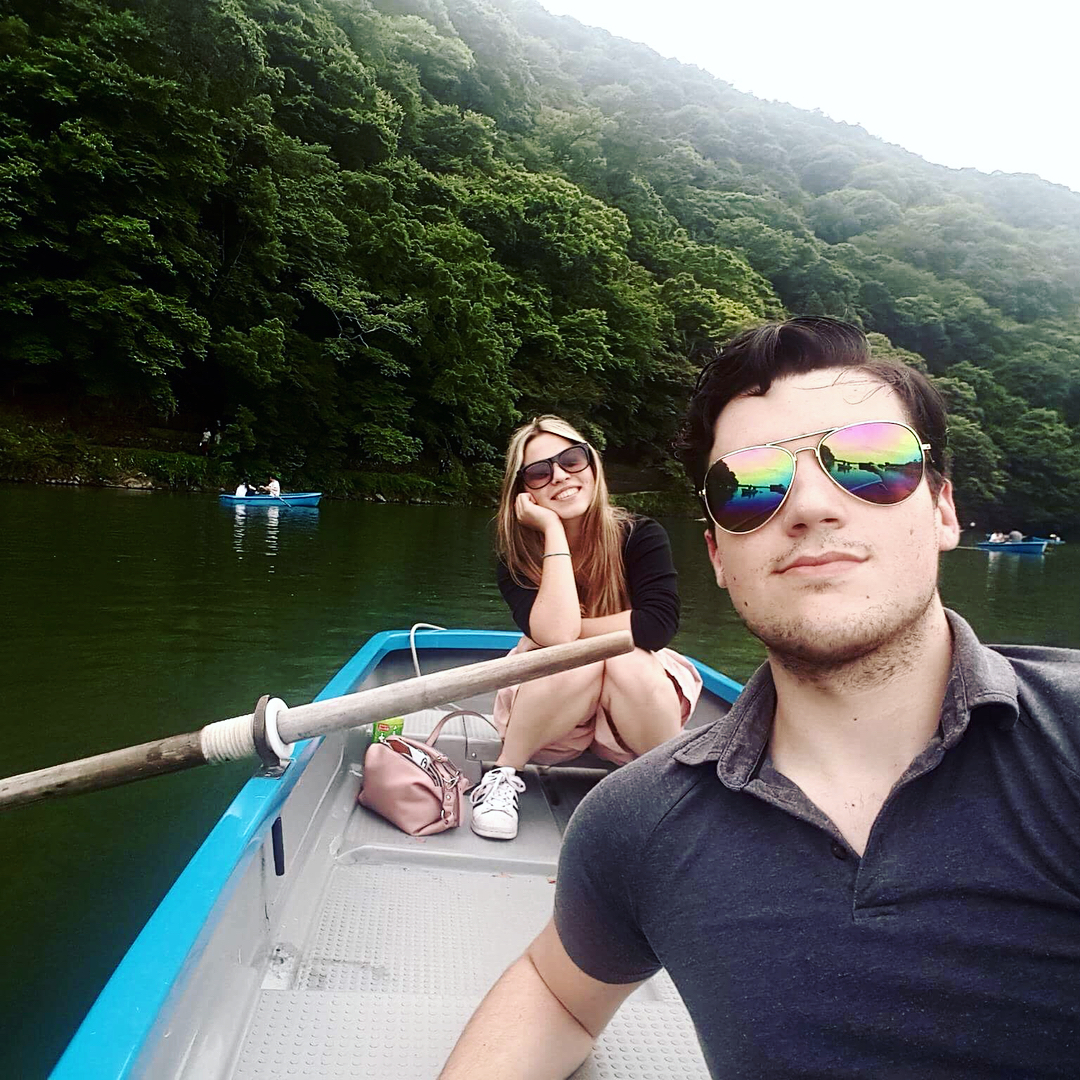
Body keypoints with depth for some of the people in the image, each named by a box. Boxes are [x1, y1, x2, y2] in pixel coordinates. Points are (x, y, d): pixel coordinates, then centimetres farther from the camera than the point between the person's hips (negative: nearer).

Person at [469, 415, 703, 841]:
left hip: (634, 706, 0)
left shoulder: (640, 536, -14)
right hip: (549, 724, 0)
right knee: (578, 661, -33)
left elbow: (658, 623, -27)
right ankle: (502, 776, -13)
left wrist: (569, 629, -22)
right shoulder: (516, 559, -14)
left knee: (629, 662, -33)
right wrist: (553, 530, -29)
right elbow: (555, 634, -32)